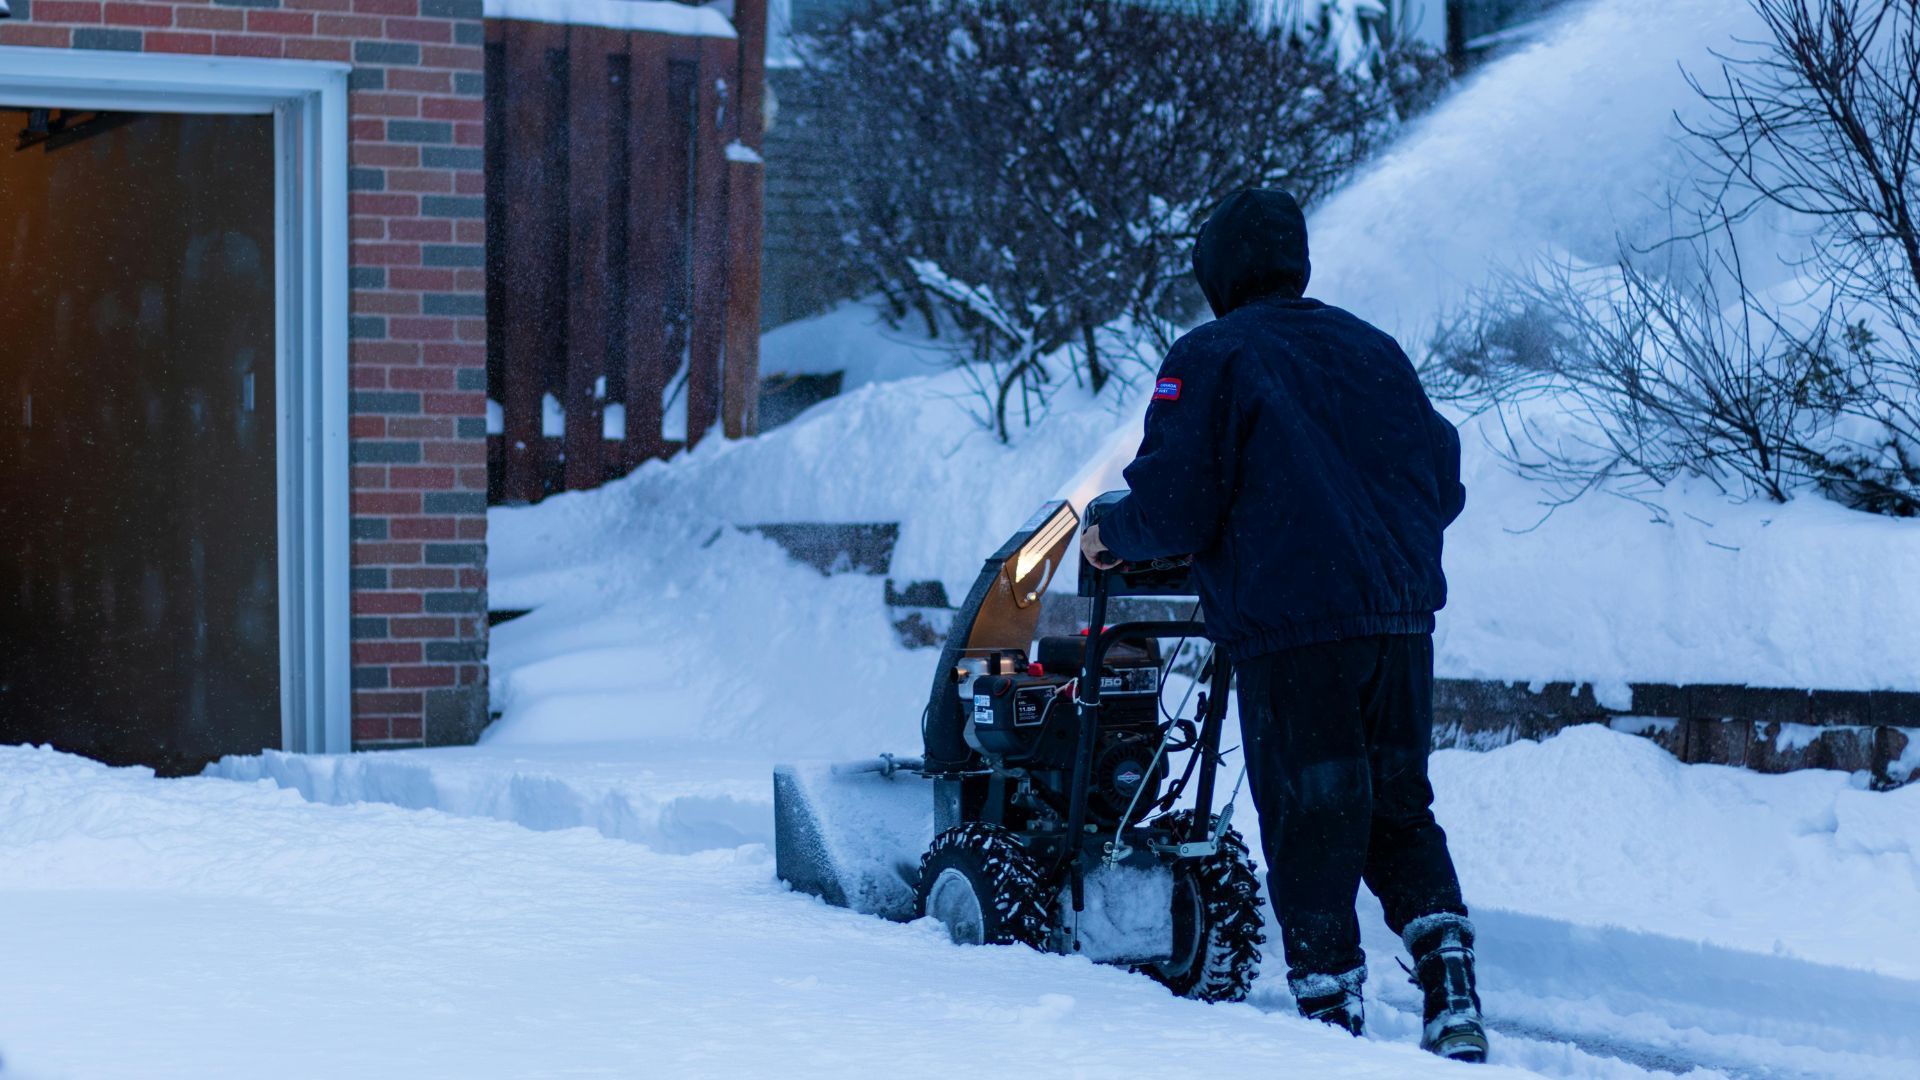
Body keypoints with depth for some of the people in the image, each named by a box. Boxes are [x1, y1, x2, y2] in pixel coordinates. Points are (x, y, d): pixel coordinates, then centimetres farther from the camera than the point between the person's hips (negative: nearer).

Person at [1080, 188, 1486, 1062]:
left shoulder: (1209, 358, -2)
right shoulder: (1375, 350, 16)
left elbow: (1174, 503, -9)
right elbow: (1442, 479, 19)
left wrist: (1111, 535, 11)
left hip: (1289, 628, -5)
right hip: (1401, 619, 5)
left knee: (1309, 827, 2)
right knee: (1400, 813, 16)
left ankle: (1332, 1014, 2)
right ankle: (1451, 992, 2)